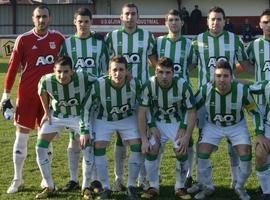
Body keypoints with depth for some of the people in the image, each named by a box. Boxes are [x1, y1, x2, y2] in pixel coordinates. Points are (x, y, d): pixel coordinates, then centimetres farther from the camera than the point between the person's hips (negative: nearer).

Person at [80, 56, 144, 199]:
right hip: (103, 119, -1)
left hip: (127, 119, 1)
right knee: (98, 149, -14)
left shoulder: (134, 84, -23)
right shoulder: (99, 85, -28)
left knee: (138, 147, -13)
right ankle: (106, 188, 0)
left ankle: (131, 186, 3)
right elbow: (86, 108, -16)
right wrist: (84, 130, -18)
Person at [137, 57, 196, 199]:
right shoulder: (149, 85, -20)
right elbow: (142, 112, -15)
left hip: (179, 123, -1)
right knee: (151, 150, -18)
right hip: (158, 123, 1)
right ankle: (153, 187, 1)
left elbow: (192, 112, -15)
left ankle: (180, 188, 1)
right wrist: (144, 139, -19)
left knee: (181, 151, -20)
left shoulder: (183, 85, -22)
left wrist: (186, 137, -22)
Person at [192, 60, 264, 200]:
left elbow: (255, 112, -10)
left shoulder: (242, 90, -26)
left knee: (246, 155, -13)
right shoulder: (206, 90, -25)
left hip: (237, 125, 0)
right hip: (212, 125, 0)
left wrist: (259, 133, -16)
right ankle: (207, 187, 11)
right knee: (202, 154, -14)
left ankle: (239, 187, 15)